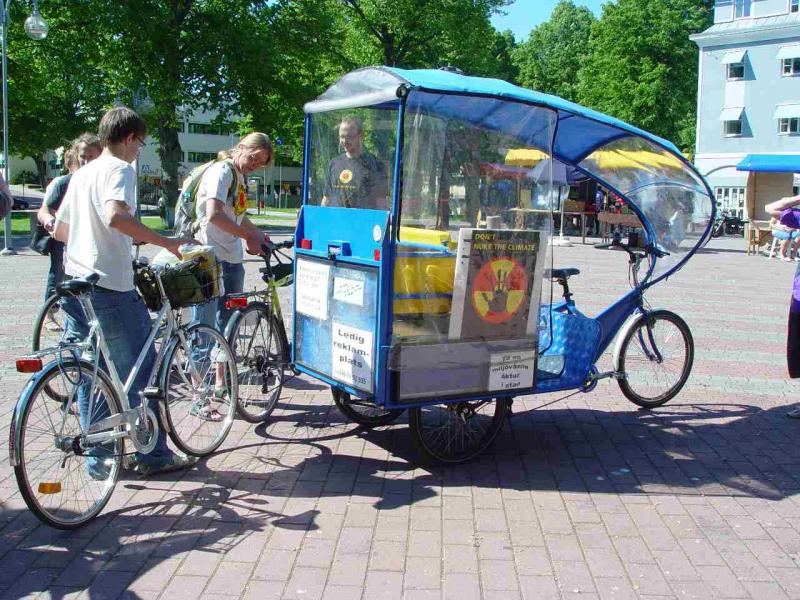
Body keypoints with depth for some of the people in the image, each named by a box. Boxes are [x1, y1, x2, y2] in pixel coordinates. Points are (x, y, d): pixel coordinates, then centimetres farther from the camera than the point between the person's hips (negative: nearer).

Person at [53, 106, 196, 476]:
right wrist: (166, 243, -28)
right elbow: (115, 216, -30)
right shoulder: (119, 169, -9)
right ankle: (153, 455, 10)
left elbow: (59, 229, 24)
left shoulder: (82, 173, 17)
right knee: (140, 374, 2)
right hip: (111, 287, -9)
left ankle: (96, 457, 19)